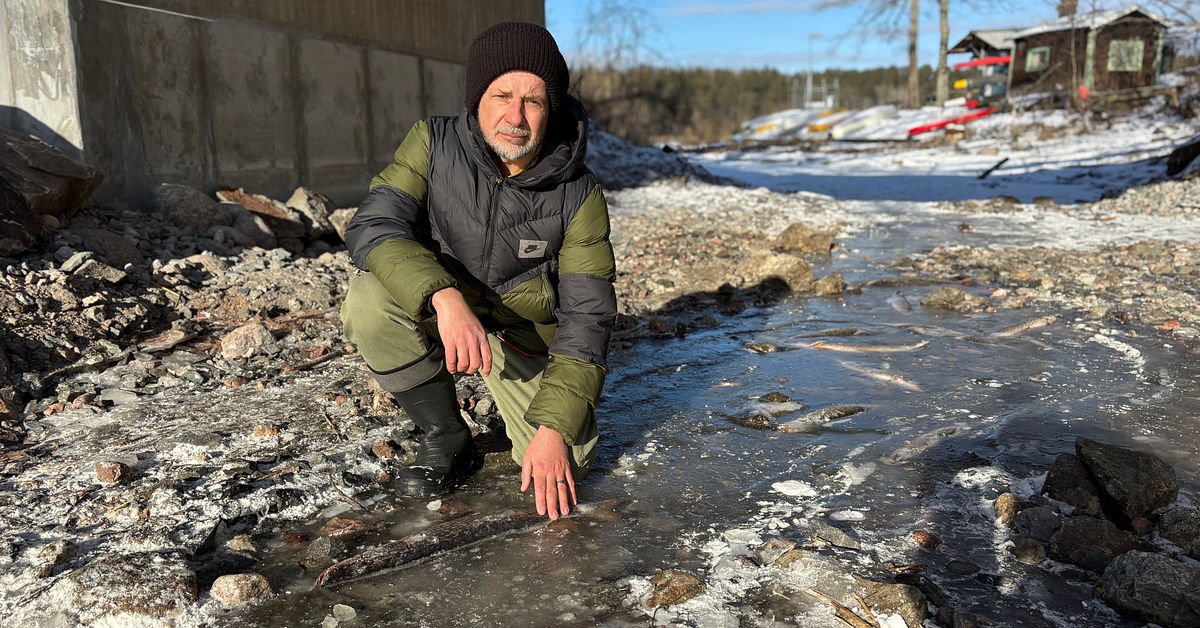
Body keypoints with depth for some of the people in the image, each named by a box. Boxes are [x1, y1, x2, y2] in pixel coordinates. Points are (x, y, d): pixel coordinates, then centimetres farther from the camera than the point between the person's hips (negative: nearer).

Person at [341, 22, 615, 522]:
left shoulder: (579, 196, -16)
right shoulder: (434, 143, -15)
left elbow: (586, 317, -17)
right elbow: (372, 226, -25)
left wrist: (555, 429, -26)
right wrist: (445, 299, -44)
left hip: (523, 334, 0)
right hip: (435, 309, 1)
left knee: (569, 460, -18)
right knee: (370, 299, -32)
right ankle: (445, 436, -8)